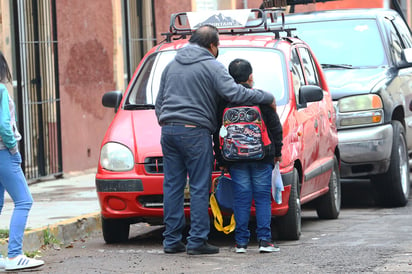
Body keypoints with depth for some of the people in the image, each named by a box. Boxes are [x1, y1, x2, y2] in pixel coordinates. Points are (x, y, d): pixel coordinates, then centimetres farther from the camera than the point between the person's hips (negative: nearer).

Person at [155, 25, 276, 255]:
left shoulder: (172, 66, 19)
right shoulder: (212, 66, -3)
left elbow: (159, 103, 23)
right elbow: (234, 93, -14)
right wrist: (268, 98, -6)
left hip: (168, 130, 6)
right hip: (195, 132, -6)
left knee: (173, 185, 7)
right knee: (200, 188, -2)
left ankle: (172, 240, 8)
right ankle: (197, 241, -5)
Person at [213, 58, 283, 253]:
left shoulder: (223, 101, 1)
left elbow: (217, 134, 4)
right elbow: (275, 127, 1)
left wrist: (221, 160, 10)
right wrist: (277, 152, 12)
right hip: (262, 157, -1)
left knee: (241, 198, 4)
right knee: (262, 197, 4)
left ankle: (241, 241, 2)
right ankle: (264, 240, -1)